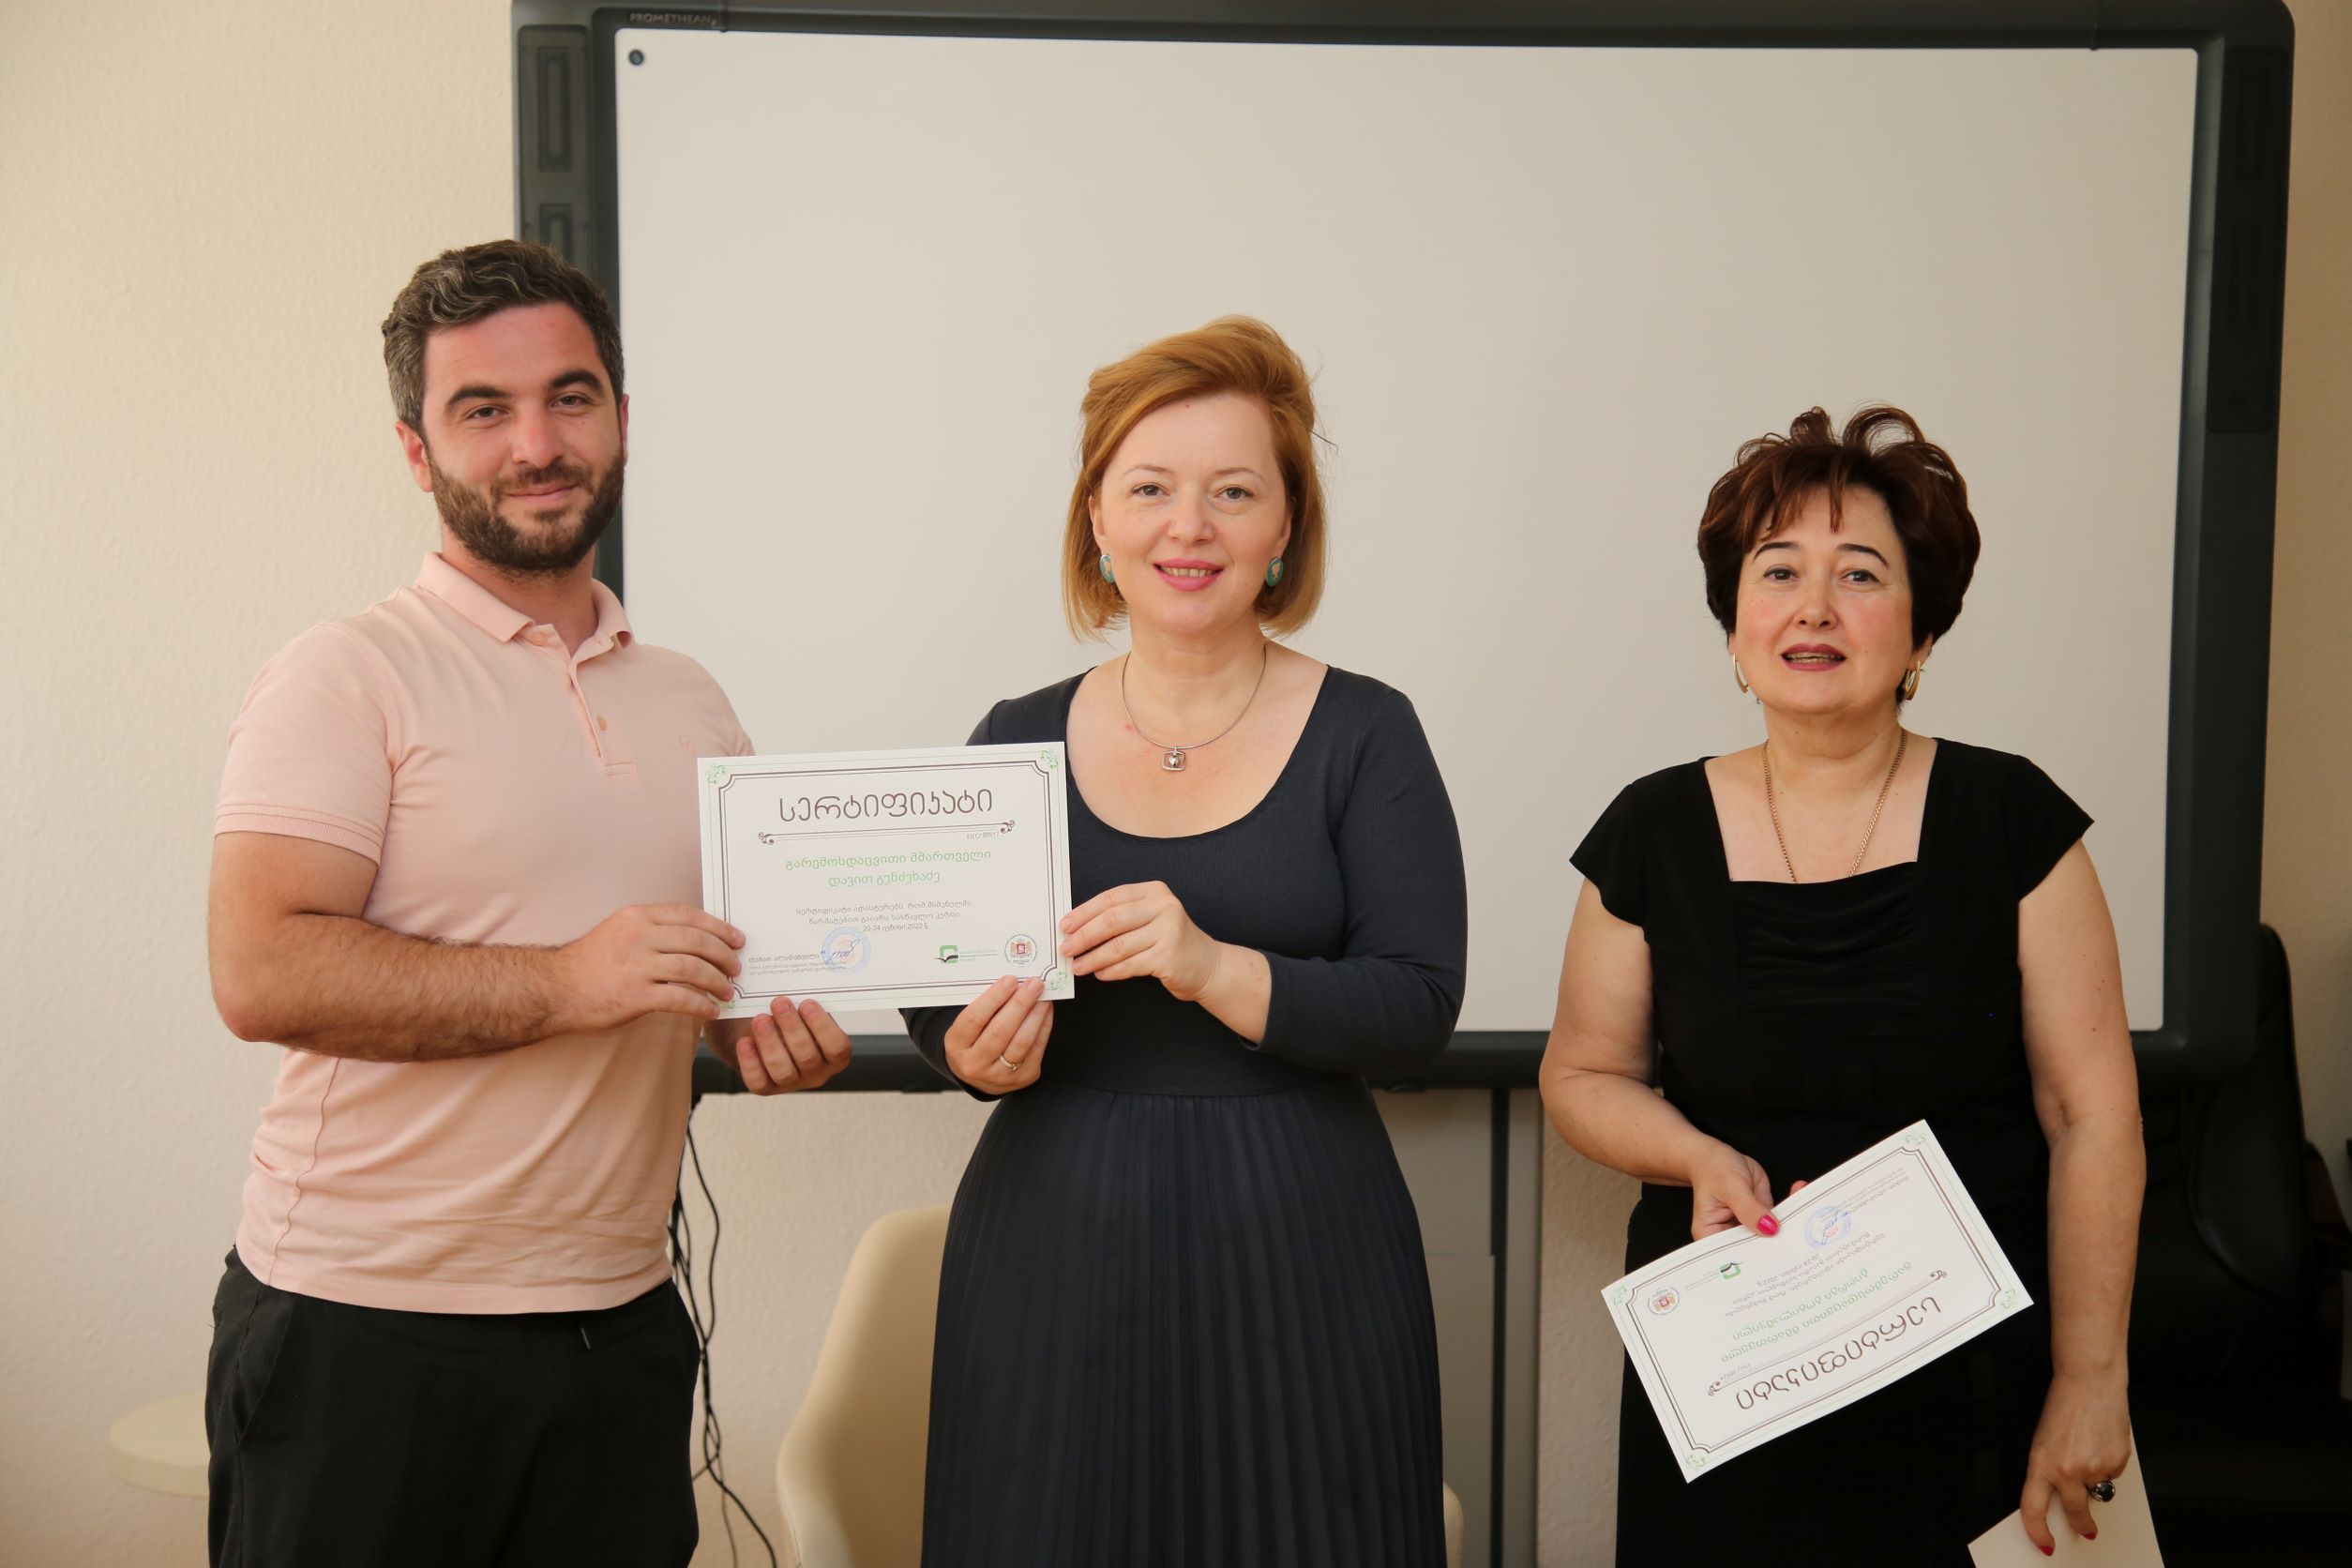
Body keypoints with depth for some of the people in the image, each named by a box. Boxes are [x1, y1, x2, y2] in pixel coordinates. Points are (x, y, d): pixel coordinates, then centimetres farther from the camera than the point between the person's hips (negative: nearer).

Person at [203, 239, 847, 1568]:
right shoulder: (348, 678, -7)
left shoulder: (692, 704, 14)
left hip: (622, 1327, 5)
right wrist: (566, 984, -23)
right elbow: (263, 975, -17)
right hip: (366, 1336, -5)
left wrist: (788, 1030, 1)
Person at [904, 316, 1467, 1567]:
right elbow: (936, 997, 9)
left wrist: (1216, 968, -22)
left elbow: (1419, 1004, -9)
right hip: (1053, 1243, 2)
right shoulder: (1017, 740, 5)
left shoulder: (1363, 735, -2)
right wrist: (975, 1051, -13)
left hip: (1291, 1257, -1)